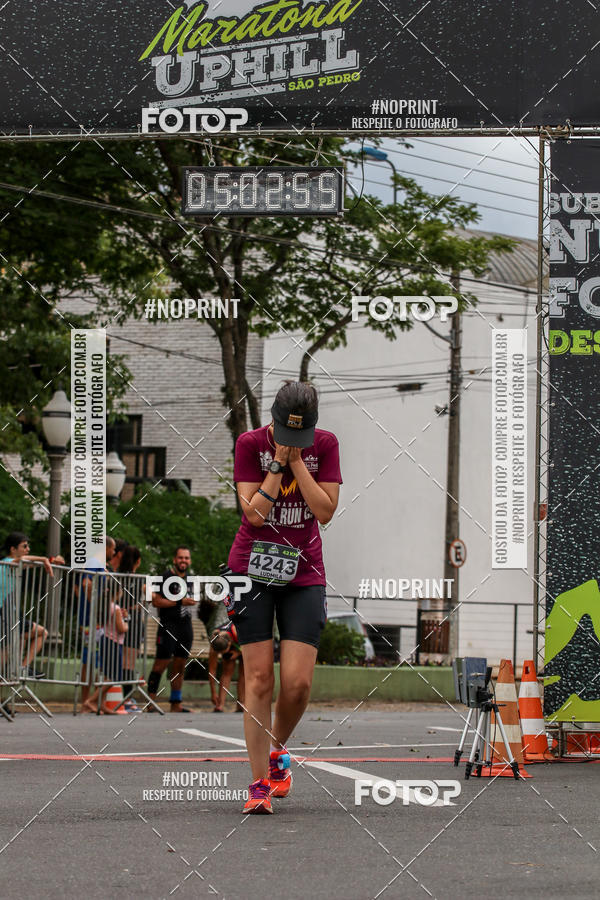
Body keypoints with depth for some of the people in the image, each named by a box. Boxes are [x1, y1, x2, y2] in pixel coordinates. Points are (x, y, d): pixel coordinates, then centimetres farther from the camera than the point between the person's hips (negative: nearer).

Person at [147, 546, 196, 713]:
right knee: (161, 663, -10)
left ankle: (176, 704, 12)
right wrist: (180, 602, -18)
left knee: (180, 666, 8)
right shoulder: (166, 577, -7)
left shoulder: (189, 579, 17)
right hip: (168, 625, -7)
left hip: (185, 626, 8)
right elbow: (156, 601, -14)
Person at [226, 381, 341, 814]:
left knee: (298, 681, -9)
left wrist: (297, 461, -13)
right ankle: (260, 783, 2)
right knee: (259, 678, -5)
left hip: (305, 573, 1)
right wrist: (279, 462, -15)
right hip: (253, 569, -1)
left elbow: (325, 511, -9)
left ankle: (277, 751, 21)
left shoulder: (326, 445, -1)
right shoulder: (250, 444, -6)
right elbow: (254, 512, -13)